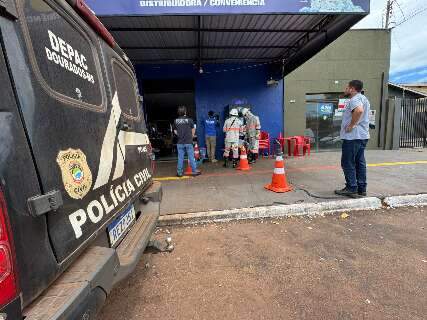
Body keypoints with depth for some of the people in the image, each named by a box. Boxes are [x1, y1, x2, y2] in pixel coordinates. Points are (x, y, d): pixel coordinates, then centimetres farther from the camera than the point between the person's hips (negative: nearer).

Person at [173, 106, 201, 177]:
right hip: (188, 142, -3)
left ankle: (179, 172, 14)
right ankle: (194, 171, 10)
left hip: (180, 142, 3)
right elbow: (193, 130, 1)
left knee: (180, 158, 8)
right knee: (191, 157, 4)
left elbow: (175, 131, 9)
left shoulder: (175, 121, 2)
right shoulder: (189, 120, -6)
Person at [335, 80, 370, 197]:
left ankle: (351, 189, 1)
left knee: (348, 163, -4)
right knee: (360, 162, 12)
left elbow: (359, 110, -33)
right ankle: (361, 188, 18)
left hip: (352, 136, -10)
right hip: (363, 136, 10)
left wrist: (351, 125, -23)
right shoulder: (364, 98, 21)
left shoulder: (354, 99, -12)